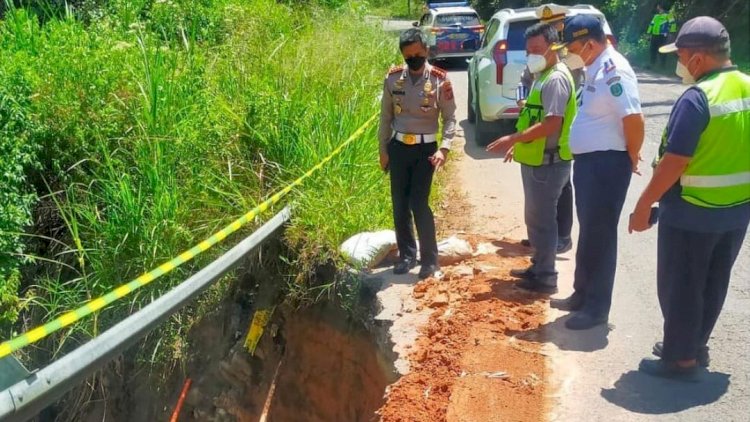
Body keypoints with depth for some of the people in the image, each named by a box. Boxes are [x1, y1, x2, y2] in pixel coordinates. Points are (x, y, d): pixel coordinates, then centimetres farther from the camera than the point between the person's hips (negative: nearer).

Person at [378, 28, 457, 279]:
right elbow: (386, 116, 9)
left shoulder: (440, 80, -7)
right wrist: (383, 150, 8)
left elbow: (450, 118, -3)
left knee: (419, 204, -8)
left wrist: (444, 148, -15)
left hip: (425, 148, -3)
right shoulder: (393, 78, 0)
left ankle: (430, 259, 7)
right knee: (399, 204, 8)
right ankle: (406, 254, 25)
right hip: (398, 147, 3)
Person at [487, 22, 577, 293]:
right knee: (534, 218, 18)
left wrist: (513, 139, -24)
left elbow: (551, 123, -25)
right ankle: (538, 267, 30)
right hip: (536, 160, 10)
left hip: (547, 163, -10)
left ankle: (546, 277, 8)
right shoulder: (543, 76, 15)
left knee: (542, 220, -2)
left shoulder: (556, 79, -17)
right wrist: (520, 143, 22)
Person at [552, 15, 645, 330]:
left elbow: (634, 119, -27)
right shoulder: (595, 69, 11)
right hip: (588, 162, 10)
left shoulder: (613, 71, -20)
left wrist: (631, 159, -13)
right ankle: (583, 294, 33)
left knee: (600, 235, -1)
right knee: (588, 231, 19)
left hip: (606, 165, -10)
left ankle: (596, 307, 11)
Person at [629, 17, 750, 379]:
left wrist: (643, 206, -14)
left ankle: (681, 359, 16)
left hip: (691, 212, -8)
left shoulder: (697, 98, -21)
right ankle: (695, 345, 34)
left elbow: (674, 162, -22)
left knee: (679, 285, 6)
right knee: (713, 282, 19)